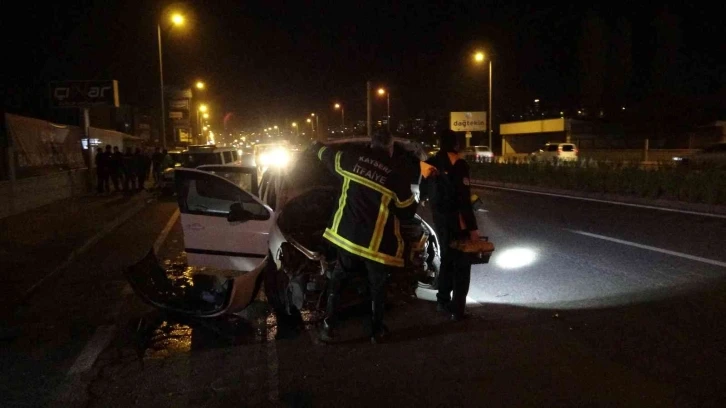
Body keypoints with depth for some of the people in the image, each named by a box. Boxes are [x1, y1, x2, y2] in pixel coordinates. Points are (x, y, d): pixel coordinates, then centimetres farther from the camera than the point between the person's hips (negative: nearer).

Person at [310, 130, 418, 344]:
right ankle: (377, 331, 26)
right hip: (377, 243, -2)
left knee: (337, 279, 19)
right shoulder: (397, 176, -11)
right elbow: (408, 211, -2)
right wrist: (413, 204, 22)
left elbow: (328, 155, 19)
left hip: (347, 235, 3)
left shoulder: (352, 159, -2)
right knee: (377, 286, 16)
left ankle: (328, 327, 18)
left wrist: (318, 148, 41)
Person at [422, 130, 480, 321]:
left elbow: (424, 191, 11)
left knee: (447, 258, 21)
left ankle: (443, 300, 30)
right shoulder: (458, 164, -16)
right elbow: (464, 199, -21)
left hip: (439, 218, 7)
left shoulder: (430, 164, 4)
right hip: (456, 219, -7)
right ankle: (457, 309, 5)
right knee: (461, 262, 4)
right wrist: (472, 226, -19)